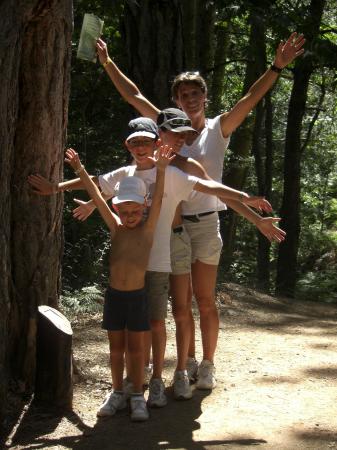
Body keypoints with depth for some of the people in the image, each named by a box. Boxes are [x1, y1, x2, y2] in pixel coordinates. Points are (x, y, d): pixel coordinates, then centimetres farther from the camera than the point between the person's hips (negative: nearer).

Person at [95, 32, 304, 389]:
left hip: (204, 224, -2)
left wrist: (276, 67, -21)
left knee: (205, 301, 5)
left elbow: (251, 99, -10)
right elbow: (133, 95, 7)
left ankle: (207, 365, 17)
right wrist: (107, 62, 5)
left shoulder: (218, 130, 0)